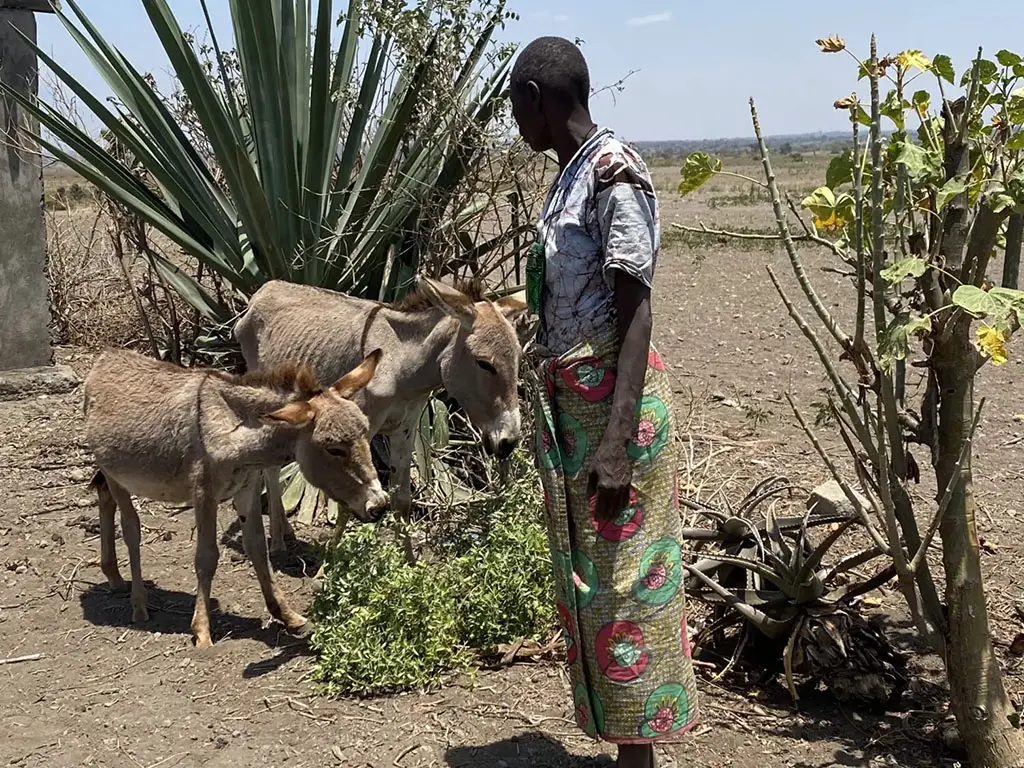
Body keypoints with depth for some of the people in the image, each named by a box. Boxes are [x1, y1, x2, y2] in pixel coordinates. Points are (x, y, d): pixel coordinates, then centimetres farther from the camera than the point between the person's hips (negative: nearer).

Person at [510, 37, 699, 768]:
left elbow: (635, 313, -20)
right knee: (586, 579, 15)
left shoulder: (614, 173, -15)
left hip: (611, 399, -10)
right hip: (570, 398, 10)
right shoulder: (572, 175, 12)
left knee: (621, 582, 0)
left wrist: (616, 443, -24)